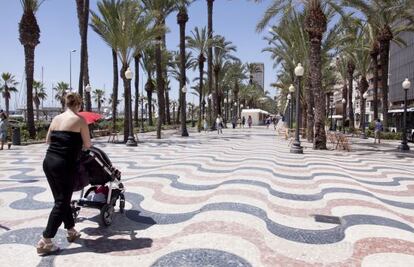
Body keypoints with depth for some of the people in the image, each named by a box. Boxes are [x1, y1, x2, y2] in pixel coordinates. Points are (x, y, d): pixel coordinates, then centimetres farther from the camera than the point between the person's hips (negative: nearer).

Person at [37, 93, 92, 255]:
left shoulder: (56, 118, 12)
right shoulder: (79, 120, -5)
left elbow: (48, 140, 22)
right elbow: (87, 145, 0)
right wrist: (77, 142, 21)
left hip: (48, 161, 7)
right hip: (64, 164, -7)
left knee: (61, 199, 17)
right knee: (62, 202, 2)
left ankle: (71, 231, 32)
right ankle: (44, 243, 2)